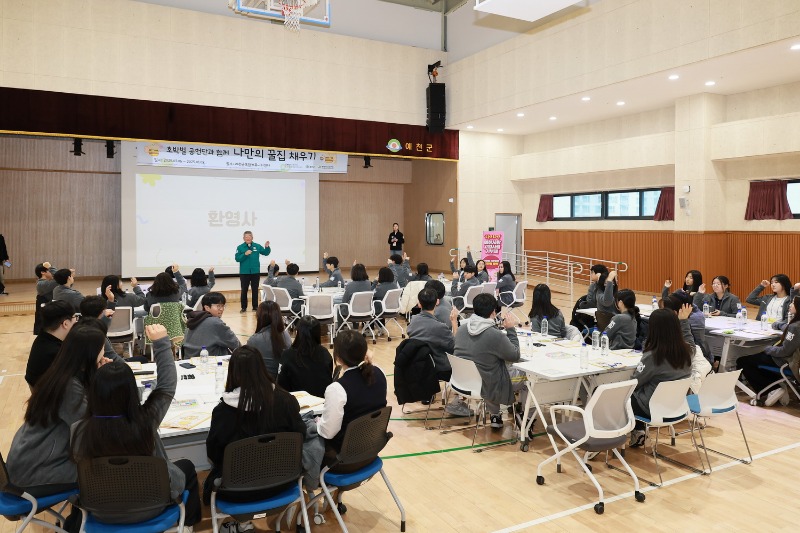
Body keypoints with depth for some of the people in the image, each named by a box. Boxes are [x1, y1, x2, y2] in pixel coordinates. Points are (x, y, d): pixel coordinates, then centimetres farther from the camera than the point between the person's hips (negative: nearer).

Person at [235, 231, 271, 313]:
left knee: (255, 289, 9)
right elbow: (237, 258, -9)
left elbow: (266, 253, 8)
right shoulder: (240, 247, -3)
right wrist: (245, 254, -22)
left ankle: (255, 306, 17)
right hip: (244, 272, -2)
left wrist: (267, 247, -11)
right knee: (244, 290, 3)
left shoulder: (257, 246, 3)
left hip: (255, 272, 2)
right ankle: (244, 307, 10)